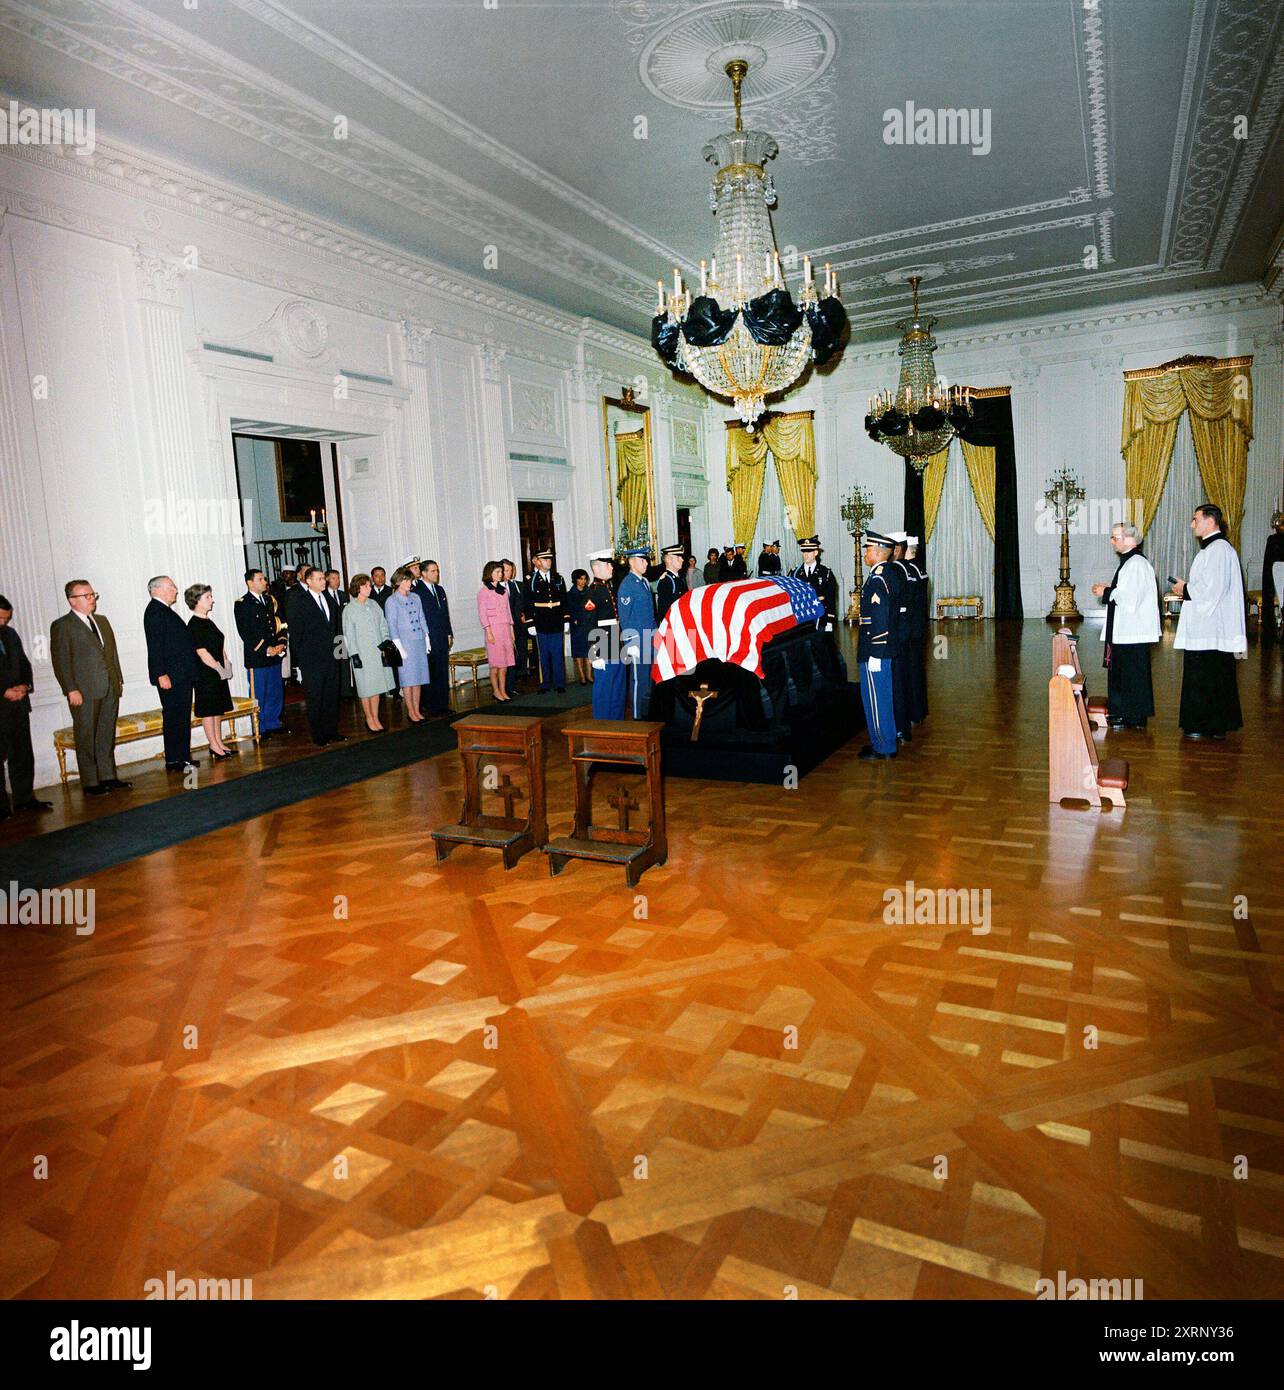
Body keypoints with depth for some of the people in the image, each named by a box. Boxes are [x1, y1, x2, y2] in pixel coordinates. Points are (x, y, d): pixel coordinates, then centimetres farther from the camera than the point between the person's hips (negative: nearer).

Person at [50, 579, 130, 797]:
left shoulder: (102, 621, 16)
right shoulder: (61, 626, -4)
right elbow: (61, 661, -8)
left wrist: (119, 679, 12)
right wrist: (71, 690, -14)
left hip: (110, 689, 6)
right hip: (84, 692, -6)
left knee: (107, 736, 10)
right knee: (86, 738, 0)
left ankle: (108, 777, 18)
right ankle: (90, 783, 5)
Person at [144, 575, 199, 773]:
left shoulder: (165, 611, 19)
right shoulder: (154, 611, -11)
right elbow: (154, 646, -18)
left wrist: (189, 671, 20)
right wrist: (161, 674, -23)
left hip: (182, 675, 10)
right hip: (171, 675, -10)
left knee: (182, 717, 13)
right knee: (173, 717, -7)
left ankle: (183, 757, 19)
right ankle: (173, 761, -3)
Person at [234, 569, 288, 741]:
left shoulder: (270, 600, 14)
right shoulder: (242, 604, -6)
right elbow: (245, 633, -11)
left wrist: (281, 643, 0)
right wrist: (266, 649, -14)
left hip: (274, 655, 6)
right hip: (256, 656, -6)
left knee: (276, 692, 12)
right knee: (258, 694, 0)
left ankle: (273, 724, 24)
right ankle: (260, 729, 9)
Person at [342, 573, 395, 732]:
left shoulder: (374, 604, 8)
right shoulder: (349, 610, -4)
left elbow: (383, 625, 12)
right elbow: (349, 635, -5)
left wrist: (387, 640, -2)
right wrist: (354, 654, -11)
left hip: (379, 652, 4)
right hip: (362, 654, -4)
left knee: (376, 686, 8)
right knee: (366, 688, 3)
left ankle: (375, 718, 17)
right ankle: (369, 719, 16)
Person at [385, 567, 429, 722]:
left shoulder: (415, 597, 11)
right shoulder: (392, 601, -4)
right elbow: (392, 626, -7)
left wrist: (427, 638, 11)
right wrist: (399, 647, -12)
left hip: (419, 642, 5)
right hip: (405, 643, -5)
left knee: (418, 678, 8)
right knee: (408, 679, 0)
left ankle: (417, 710, 16)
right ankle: (410, 712, 9)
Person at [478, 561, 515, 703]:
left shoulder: (503, 590, 13)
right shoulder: (484, 591, -4)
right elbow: (482, 614, -7)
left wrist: (511, 629, 13)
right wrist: (488, 632, -13)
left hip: (505, 628, 6)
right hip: (493, 628, -6)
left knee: (505, 661, 5)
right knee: (495, 661, -2)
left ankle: (503, 690, 10)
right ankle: (496, 690, 7)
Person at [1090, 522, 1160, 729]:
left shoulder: (1137, 564, -17)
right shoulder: (1127, 561, 14)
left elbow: (1130, 597, -23)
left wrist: (1106, 592, -12)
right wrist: (1108, 589, 7)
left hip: (1133, 631, -10)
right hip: (1124, 629, 10)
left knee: (1132, 673, -3)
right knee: (1119, 671, 15)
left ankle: (1134, 718, 5)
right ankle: (1121, 712, 25)